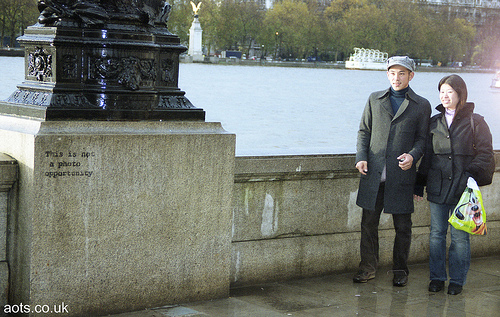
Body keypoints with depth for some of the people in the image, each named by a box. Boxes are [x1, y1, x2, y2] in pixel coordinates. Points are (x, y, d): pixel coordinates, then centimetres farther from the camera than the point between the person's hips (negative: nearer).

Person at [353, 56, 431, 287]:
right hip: (373, 173, 2)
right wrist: (361, 157, -2)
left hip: (401, 175, -2)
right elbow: (364, 131, 13)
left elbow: (422, 138, 5)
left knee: (402, 226, 5)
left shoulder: (421, 105, 5)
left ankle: (400, 270, 19)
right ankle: (368, 267, 19)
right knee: (368, 222, 6)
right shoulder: (375, 99, 11)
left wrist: (413, 156, -15)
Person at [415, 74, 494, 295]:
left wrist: (472, 173, -16)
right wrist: (420, 183, 13)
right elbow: (427, 155, 16)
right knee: (437, 233, 6)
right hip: (437, 186, 3)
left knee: (459, 235, 2)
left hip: (463, 186, -3)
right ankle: (437, 277, 16)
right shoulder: (434, 122, 12)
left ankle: (457, 280, 12)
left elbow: (485, 153, -1)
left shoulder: (475, 122, 0)